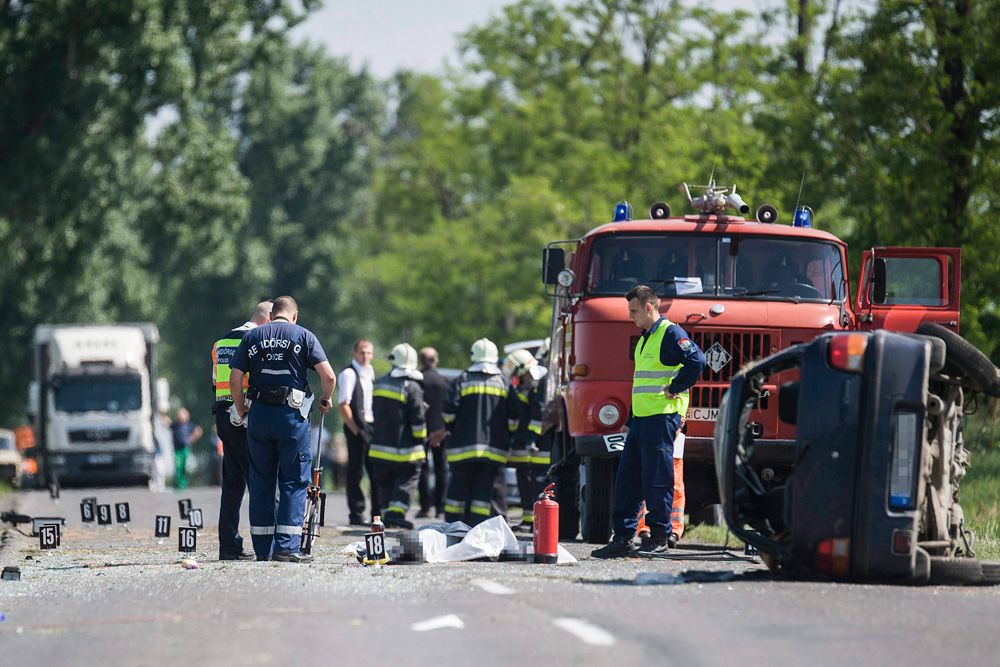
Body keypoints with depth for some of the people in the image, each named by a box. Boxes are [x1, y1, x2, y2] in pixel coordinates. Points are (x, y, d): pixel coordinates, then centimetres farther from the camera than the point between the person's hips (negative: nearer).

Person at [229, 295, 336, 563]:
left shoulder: (251, 336, 11)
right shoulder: (303, 335, 4)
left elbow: (235, 380, 4)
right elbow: (328, 375, -5)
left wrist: (241, 410, 18)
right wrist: (326, 399, 13)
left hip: (259, 413, 3)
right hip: (292, 413, -3)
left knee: (260, 481, 10)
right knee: (294, 481, 2)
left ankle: (262, 548, 11)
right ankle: (286, 546, -7)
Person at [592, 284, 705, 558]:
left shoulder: (670, 333, -10)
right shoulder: (645, 339, 20)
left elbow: (696, 361, -24)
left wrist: (674, 389, -16)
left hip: (662, 417, -10)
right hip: (641, 418, 10)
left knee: (657, 481, -5)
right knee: (627, 479, 8)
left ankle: (660, 538, 3)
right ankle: (623, 538, 11)